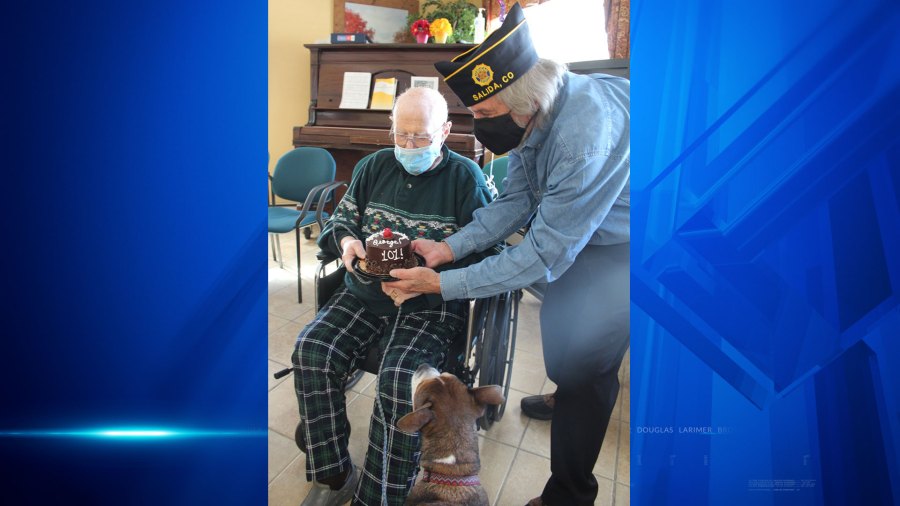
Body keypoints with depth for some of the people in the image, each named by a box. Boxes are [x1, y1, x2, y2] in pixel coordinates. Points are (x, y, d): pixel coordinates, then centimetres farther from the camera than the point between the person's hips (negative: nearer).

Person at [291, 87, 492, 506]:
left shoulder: (466, 177, 0)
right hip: (366, 293, 5)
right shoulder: (375, 166, 12)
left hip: (432, 305, -4)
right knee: (310, 351, -18)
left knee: (399, 381, -30)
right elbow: (342, 218, 18)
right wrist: (346, 241, -6)